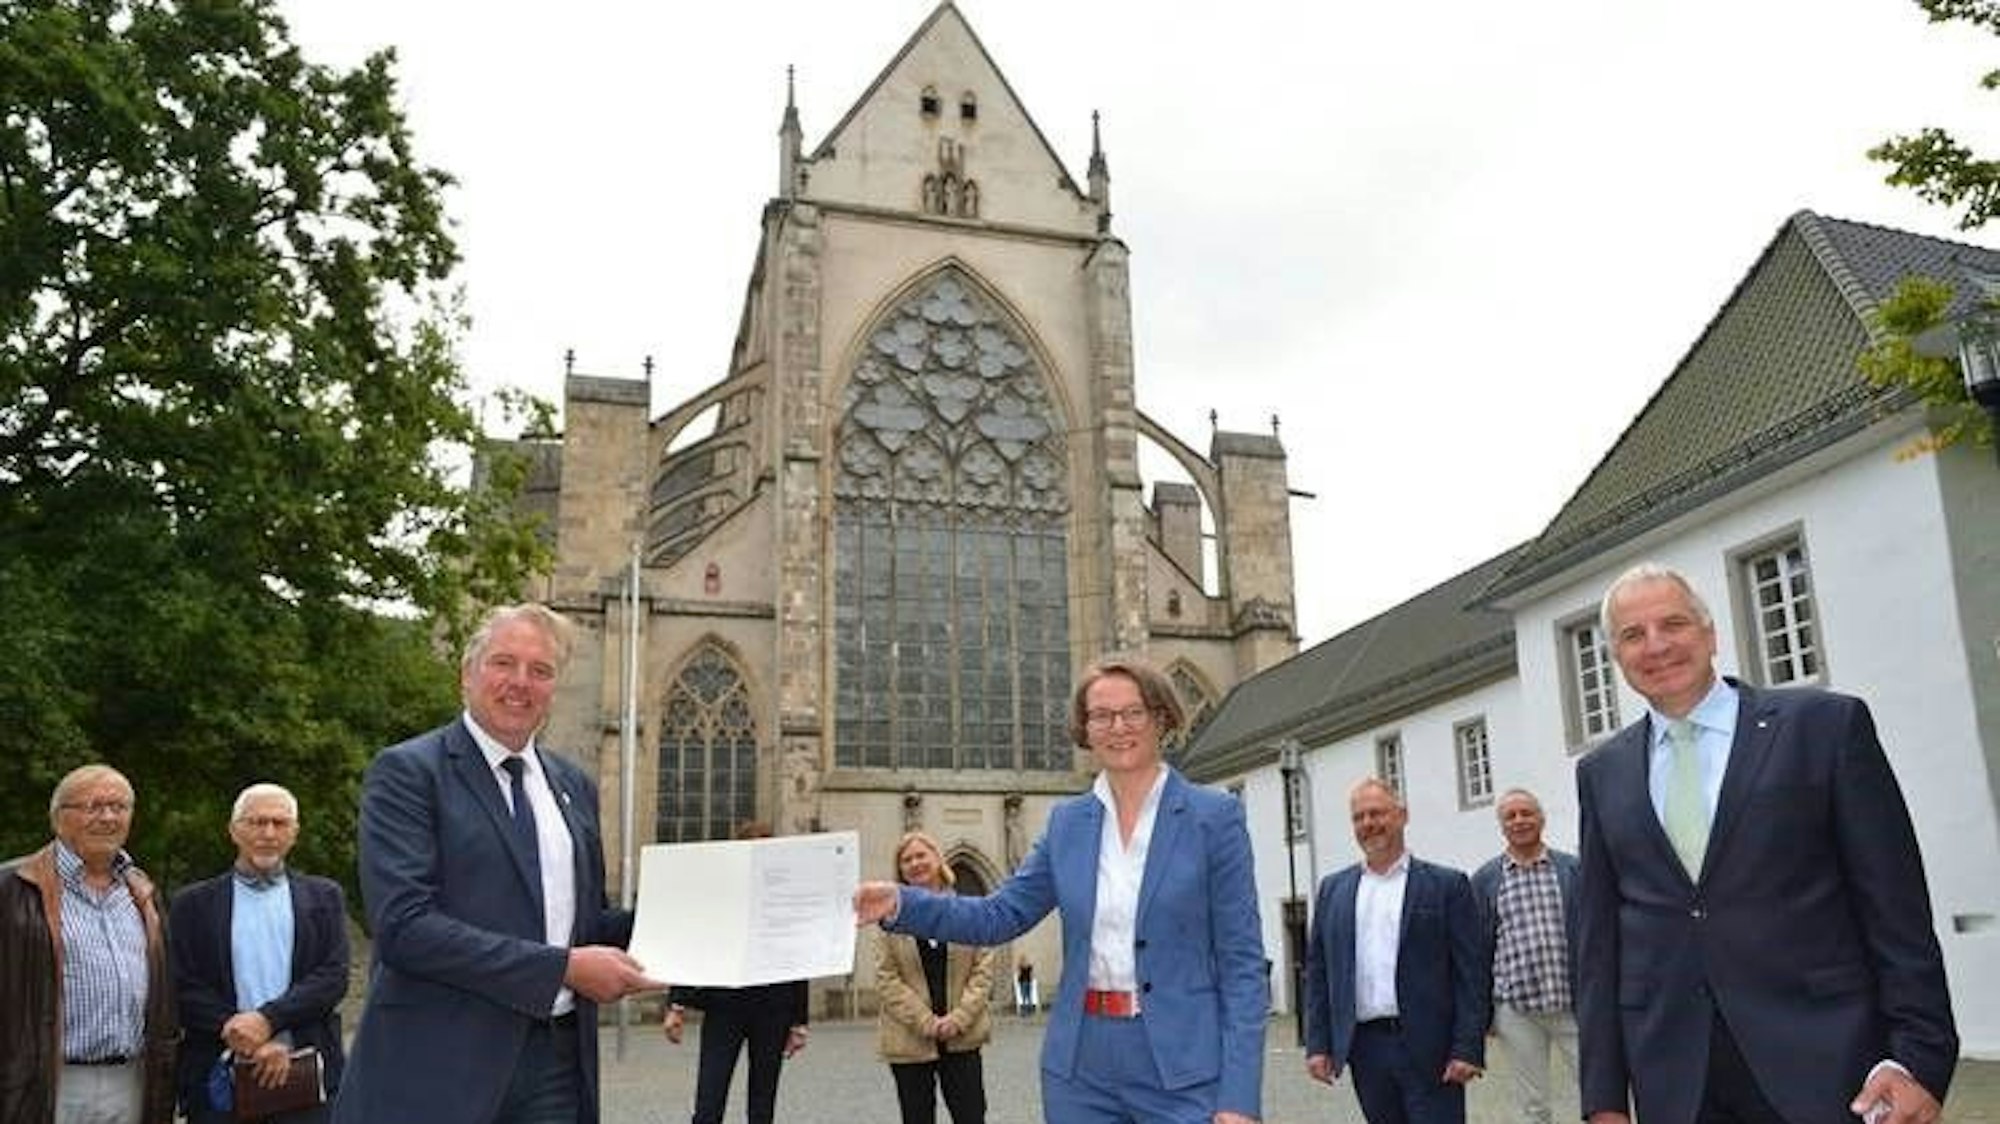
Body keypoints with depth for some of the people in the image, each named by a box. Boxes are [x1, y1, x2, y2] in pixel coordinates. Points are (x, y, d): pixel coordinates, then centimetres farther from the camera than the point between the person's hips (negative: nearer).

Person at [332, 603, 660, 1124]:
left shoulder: (573, 785, 14)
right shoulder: (407, 771, -6)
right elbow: (403, 925, -17)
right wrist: (563, 967, -19)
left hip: (559, 1063, 6)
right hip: (442, 1064, -5)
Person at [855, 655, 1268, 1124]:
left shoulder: (1214, 816, -5)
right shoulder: (1067, 822, 8)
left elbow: (1242, 963, -6)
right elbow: (1001, 915, 8)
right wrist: (902, 903, -8)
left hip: (1183, 1070, -4)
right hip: (1080, 1069, 4)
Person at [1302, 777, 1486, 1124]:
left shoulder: (1446, 885, 1)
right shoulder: (1332, 889, 11)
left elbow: (1472, 974, -3)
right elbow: (1317, 971, 11)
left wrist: (1468, 1049, -10)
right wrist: (1318, 1044, 3)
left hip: (1429, 1048, -3)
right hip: (1365, 1047, 3)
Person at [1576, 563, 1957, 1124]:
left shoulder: (1826, 724, -1)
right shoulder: (1602, 772, 8)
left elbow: (1896, 908, -2)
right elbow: (1598, 933, 8)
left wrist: (1919, 1058, -9)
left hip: (1826, 1062, -2)